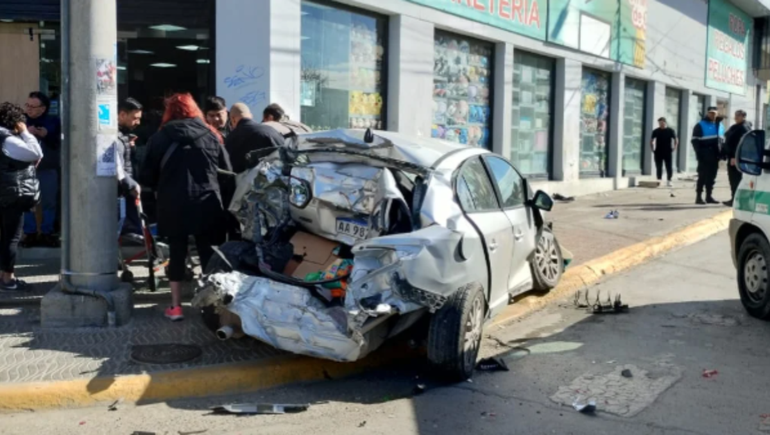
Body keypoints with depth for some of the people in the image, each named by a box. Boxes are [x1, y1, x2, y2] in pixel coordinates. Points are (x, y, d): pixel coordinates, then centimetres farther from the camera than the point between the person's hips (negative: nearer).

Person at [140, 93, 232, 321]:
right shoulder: (211, 135, 3)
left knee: (177, 252, 9)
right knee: (208, 253, 7)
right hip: (207, 205, 0)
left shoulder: (160, 138, 1)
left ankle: (176, 306, 11)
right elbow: (227, 171, 4)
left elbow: (146, 177, 1)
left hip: (173, 206, 0)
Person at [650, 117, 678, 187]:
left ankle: (668, 181, 4)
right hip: (658, 153, 1)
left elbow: (676, 140, 4)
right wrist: (653, 150, 2)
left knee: (669, 168, -1)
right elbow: (651, 141, 12)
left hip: (668, 153, -1)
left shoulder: (670, 131, 0)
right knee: (658, 168, 4)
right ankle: (658, 181, 9)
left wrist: (673, 149, -4)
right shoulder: (656, 131, 4)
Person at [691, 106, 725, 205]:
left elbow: (721, 140, 22)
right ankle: (699, 197, -2)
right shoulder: (700, 125, -3)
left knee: (712, 177, 9)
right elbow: (695, 141, -8)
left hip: (715, 156, 6)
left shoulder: (720, 125, 17)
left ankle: (709, 196, 15)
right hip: (705, 156, -6)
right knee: (703, 176, -6)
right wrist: (699, 153, -16)